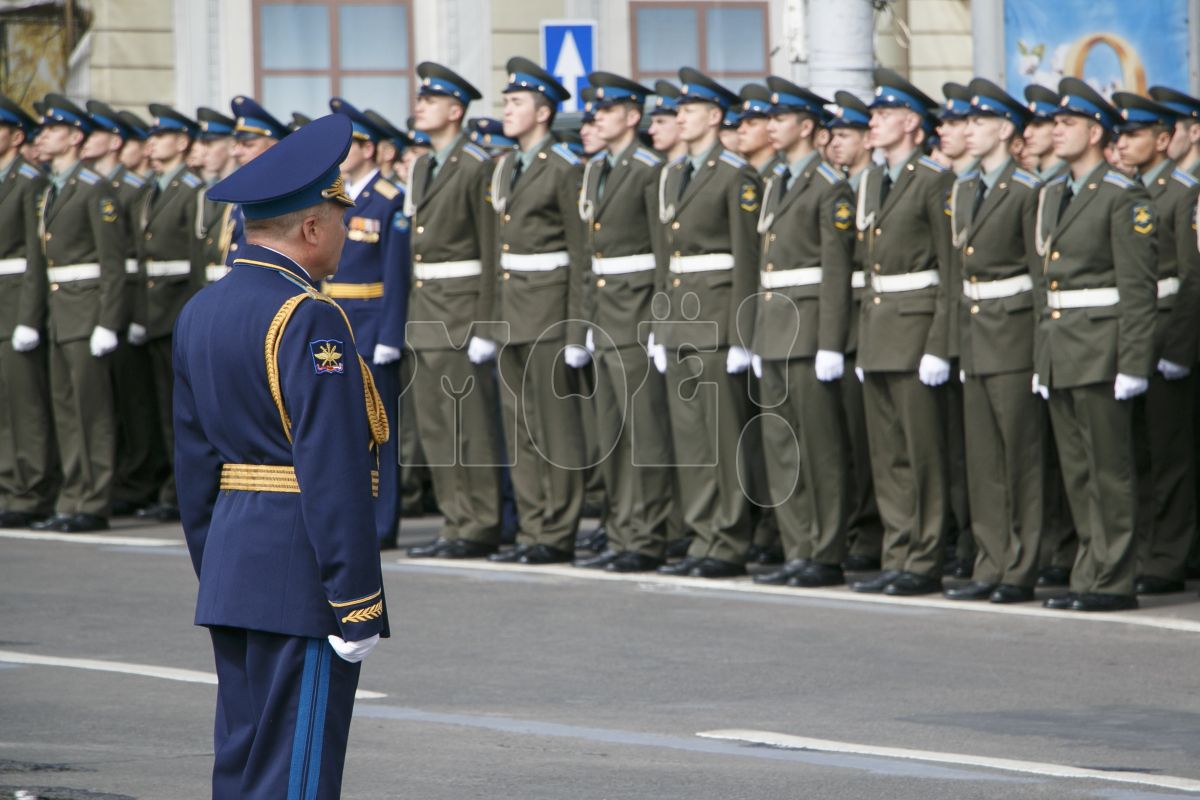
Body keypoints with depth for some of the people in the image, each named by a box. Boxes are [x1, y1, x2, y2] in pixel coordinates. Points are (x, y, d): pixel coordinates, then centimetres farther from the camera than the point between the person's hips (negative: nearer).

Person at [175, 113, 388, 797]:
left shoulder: (202, 312, 12)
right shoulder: (309, 321, -15)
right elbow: (333, 474, -19)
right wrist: (356, 605, -17)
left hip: (232, 570, 9)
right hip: (303, 581, -9)